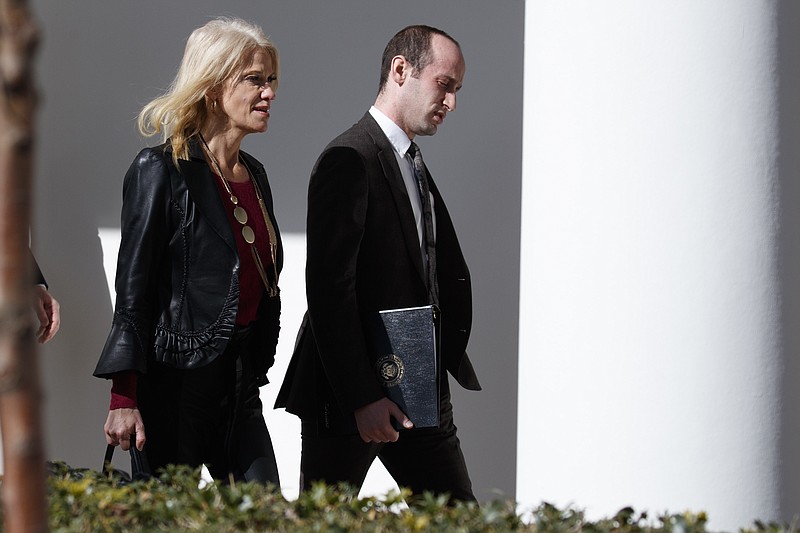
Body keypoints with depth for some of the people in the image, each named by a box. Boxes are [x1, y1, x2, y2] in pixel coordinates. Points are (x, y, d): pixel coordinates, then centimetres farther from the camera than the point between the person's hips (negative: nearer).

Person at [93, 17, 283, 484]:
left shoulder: (253, 174, 13)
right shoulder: (162, 170, -9)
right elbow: (133, 285, -12)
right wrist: (124, 398, -16)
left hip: (239, 382, 7)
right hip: (176, 381, -7)